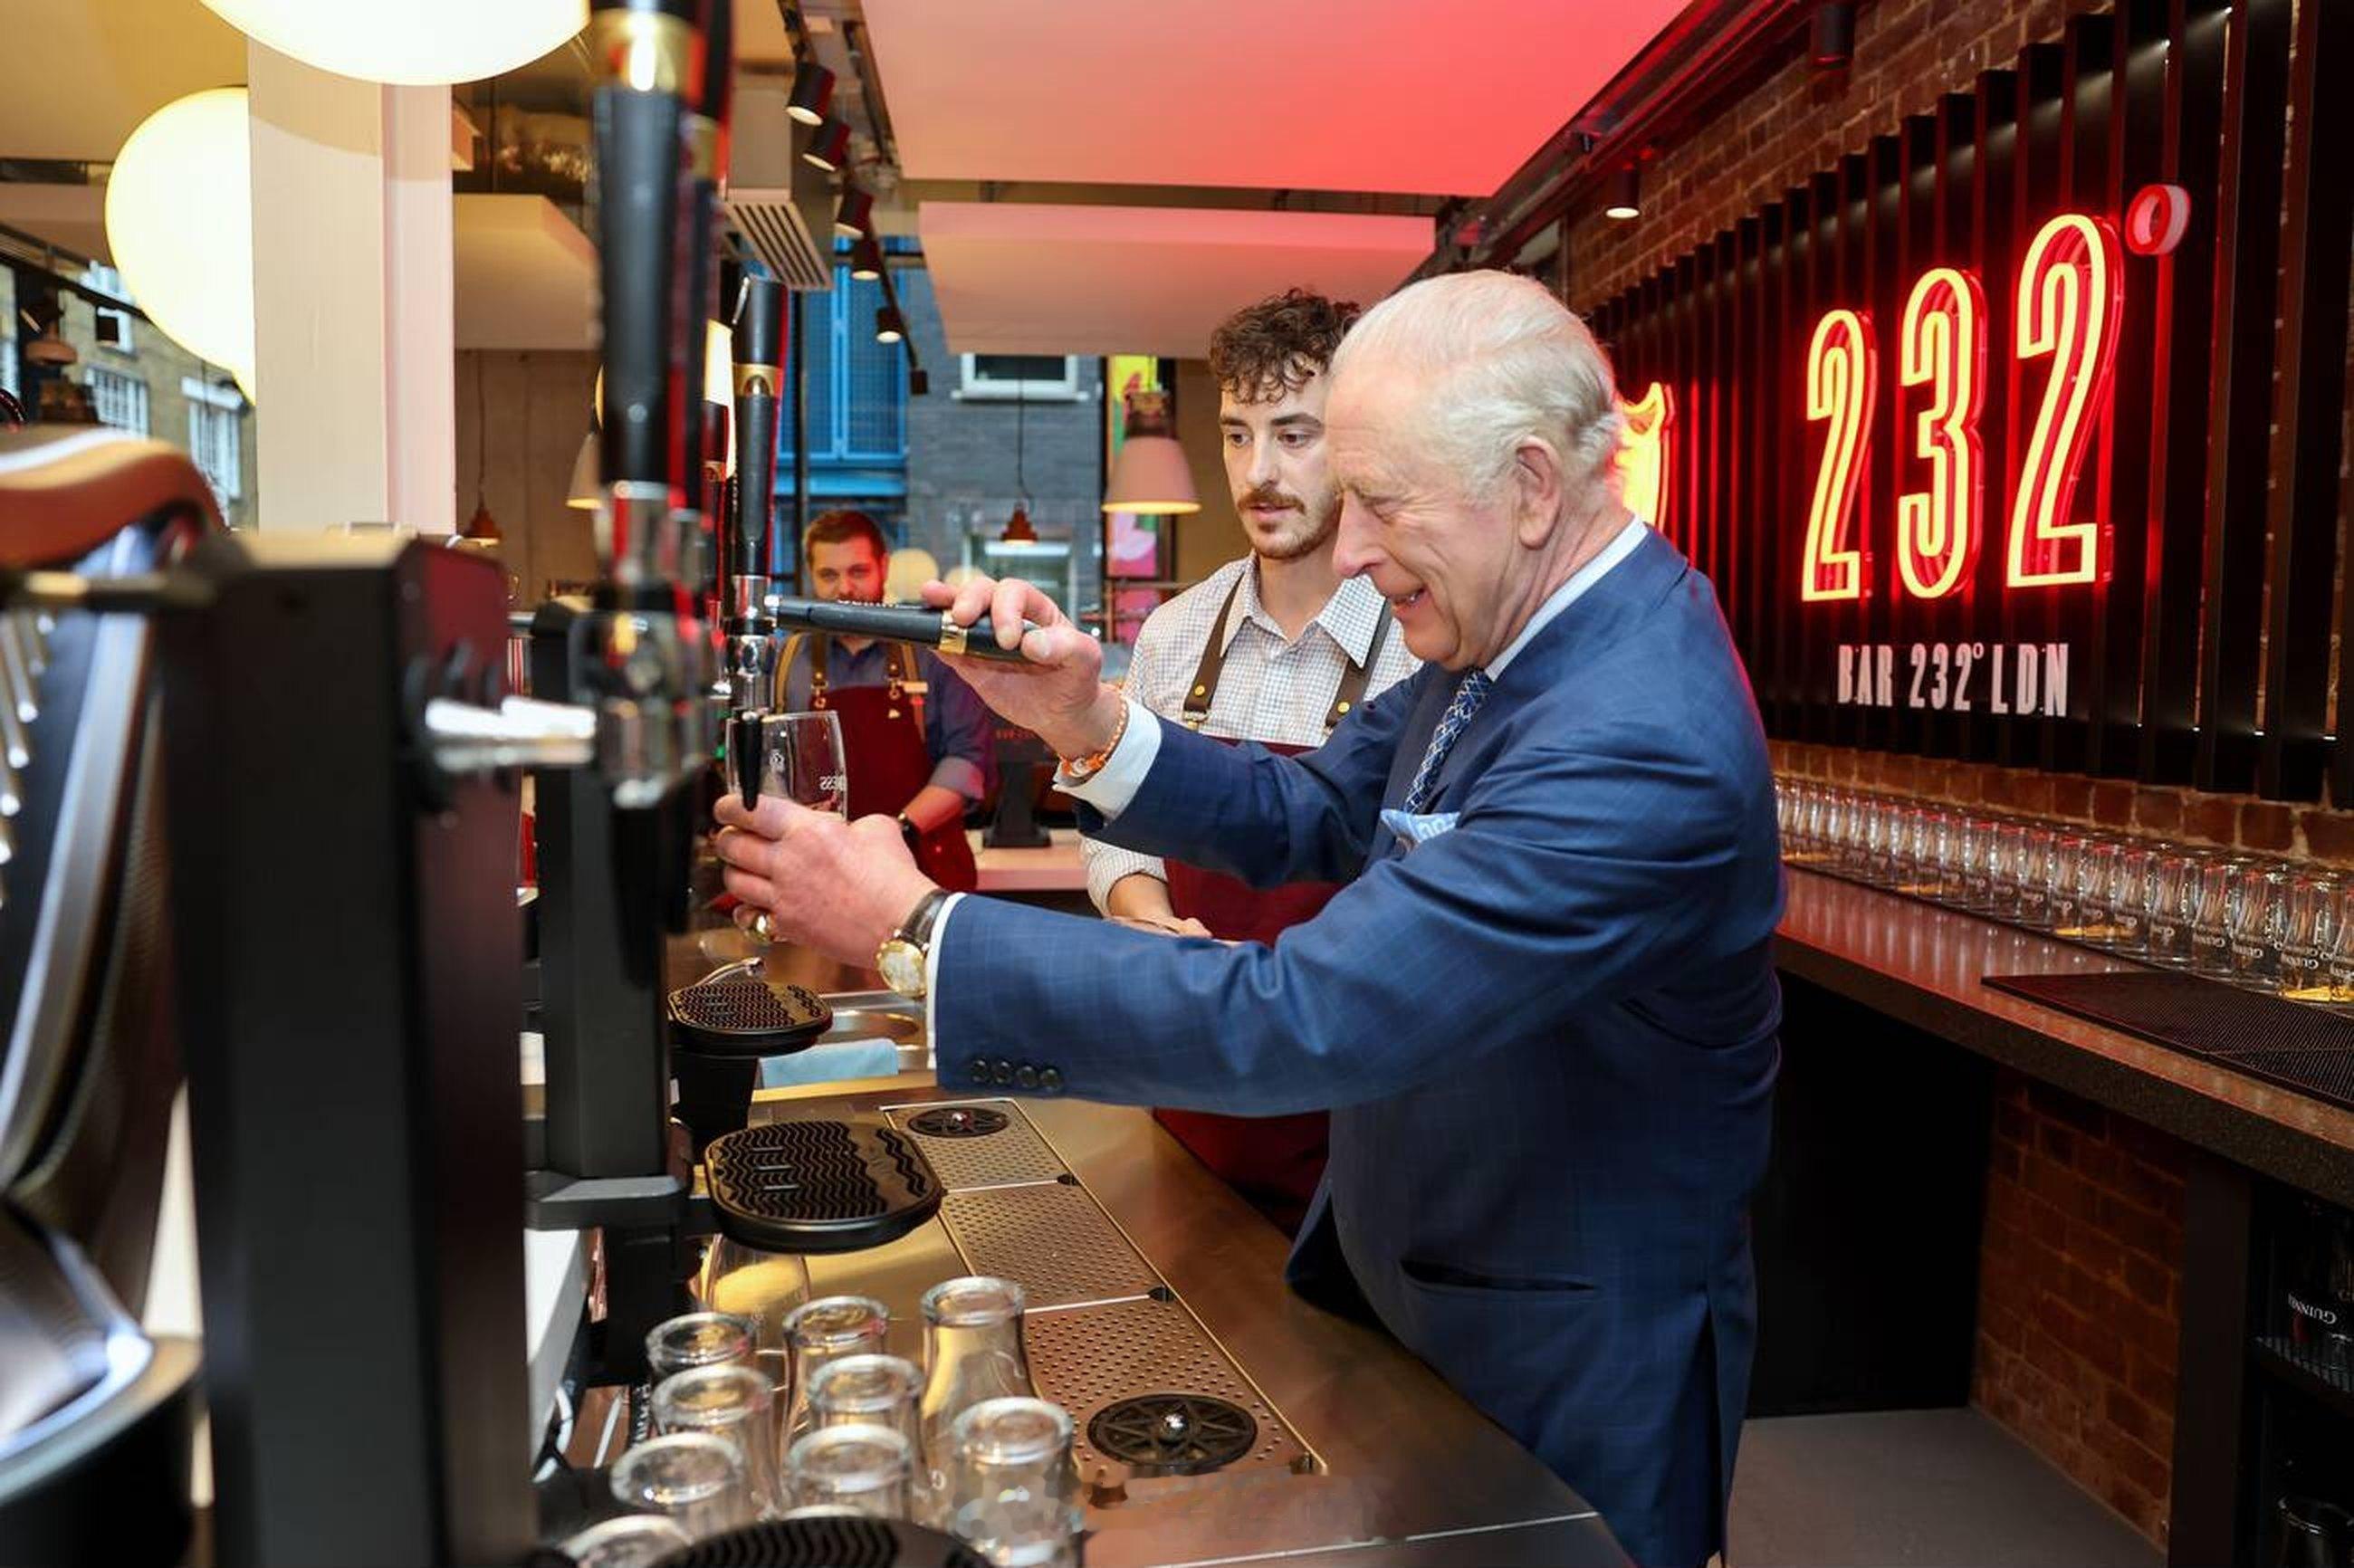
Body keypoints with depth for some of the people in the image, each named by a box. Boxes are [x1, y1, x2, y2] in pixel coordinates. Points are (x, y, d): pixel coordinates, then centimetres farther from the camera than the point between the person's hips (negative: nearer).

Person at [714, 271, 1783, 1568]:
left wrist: (912, 930, -31)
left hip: (1560, 1382, -7)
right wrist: (1085, 719, -14)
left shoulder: (1640, 749, -34)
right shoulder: (1500, 628, -5)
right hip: (1397, 1275, 8)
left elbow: (1300, 1023, -36)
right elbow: (1304, 817, 3)